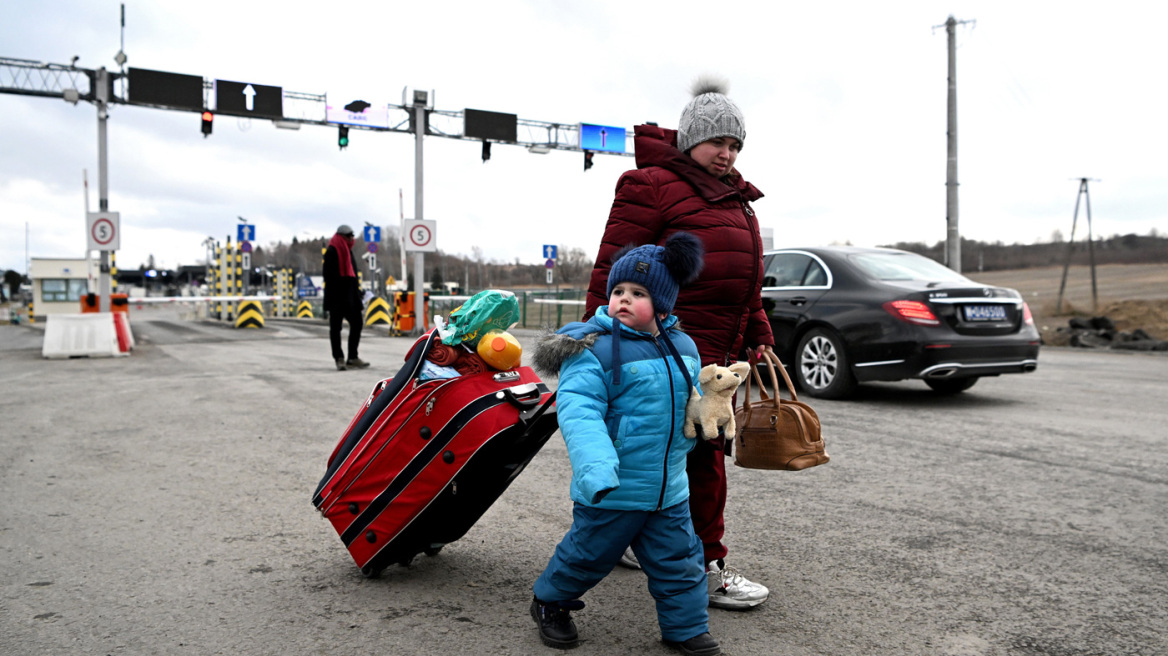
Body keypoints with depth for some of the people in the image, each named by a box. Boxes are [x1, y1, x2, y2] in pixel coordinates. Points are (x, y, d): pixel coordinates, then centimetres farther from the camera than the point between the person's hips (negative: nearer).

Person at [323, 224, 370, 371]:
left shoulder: (347, 251, 18)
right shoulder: (332, 252, -9)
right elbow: (329, 276, -16)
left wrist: (357, 293, 16)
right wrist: (333, 295, -21)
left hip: (351, 296, 9)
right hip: (337, 298, -9)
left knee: (357, 323, 7)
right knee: (336, 327, 1)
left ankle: (352, 358, 14)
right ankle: (339, 359, 6)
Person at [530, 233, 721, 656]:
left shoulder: (682, 347, 6)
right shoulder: (593, 349, -16)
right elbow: (579, 412, -27)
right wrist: (595, 466, -38)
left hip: (669, 487, 5)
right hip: (612, 488, -5)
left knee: (678, 559, 14)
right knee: (588, 554, 12)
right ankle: (549, 602, 37)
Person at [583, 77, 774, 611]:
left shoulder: (735, 198, 22)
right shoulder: (652, 187, -6)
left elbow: (746, 281, 26)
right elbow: (615, 270, -12)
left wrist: (757, 335, 21)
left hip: (718, 350, 9)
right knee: (699, 451, -7)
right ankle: (706, 569, 4)